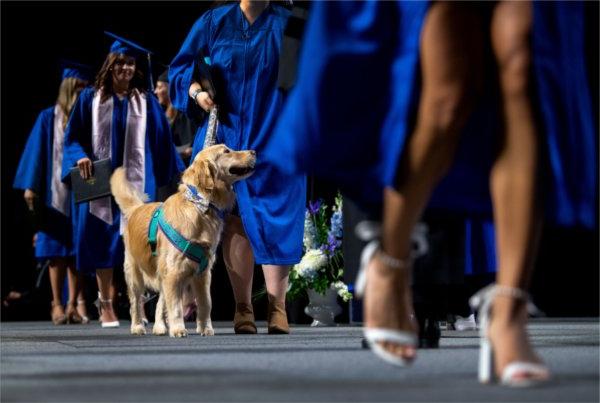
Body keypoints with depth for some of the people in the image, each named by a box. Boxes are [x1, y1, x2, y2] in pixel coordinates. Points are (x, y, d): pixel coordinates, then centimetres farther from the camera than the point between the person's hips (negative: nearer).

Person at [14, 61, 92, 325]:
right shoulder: (49, 118, 3)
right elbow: (37, 152, 2)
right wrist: (31, 187, -5)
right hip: (56, 192, -1)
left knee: (76, 252, 1)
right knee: (57, 252, 1)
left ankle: (74, 304, 6)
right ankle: (58, 305, 5)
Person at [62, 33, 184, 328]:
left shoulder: (146, 102, 8)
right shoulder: (90, 99, 6)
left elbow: (162, 141, 10)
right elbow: (73, 137, 6)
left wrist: (176, 172, 7)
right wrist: (80, 157, -14)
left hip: (136, 182, 0)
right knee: (103, 242, 3)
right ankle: (105, 304, 11)